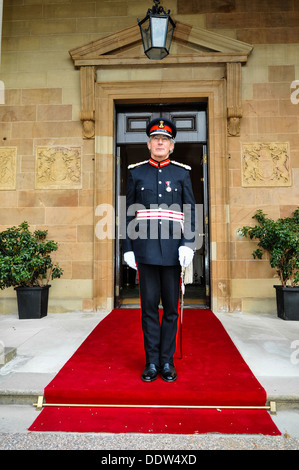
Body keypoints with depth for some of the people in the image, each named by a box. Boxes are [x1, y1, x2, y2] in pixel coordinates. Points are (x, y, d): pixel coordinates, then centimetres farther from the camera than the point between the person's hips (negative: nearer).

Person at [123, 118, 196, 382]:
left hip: (173, 250, 0)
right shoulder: (136, 172, 9)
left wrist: (188, 244, -8)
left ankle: (167, 361, 23)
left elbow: (190, 212, 5)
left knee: (171, 308, 8)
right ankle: (152, 362, 20)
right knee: (149, 306, 5)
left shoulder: (182, 173, 9)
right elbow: (129, 213, 8)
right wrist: (128, 248, 2)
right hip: (145, 250, 0)